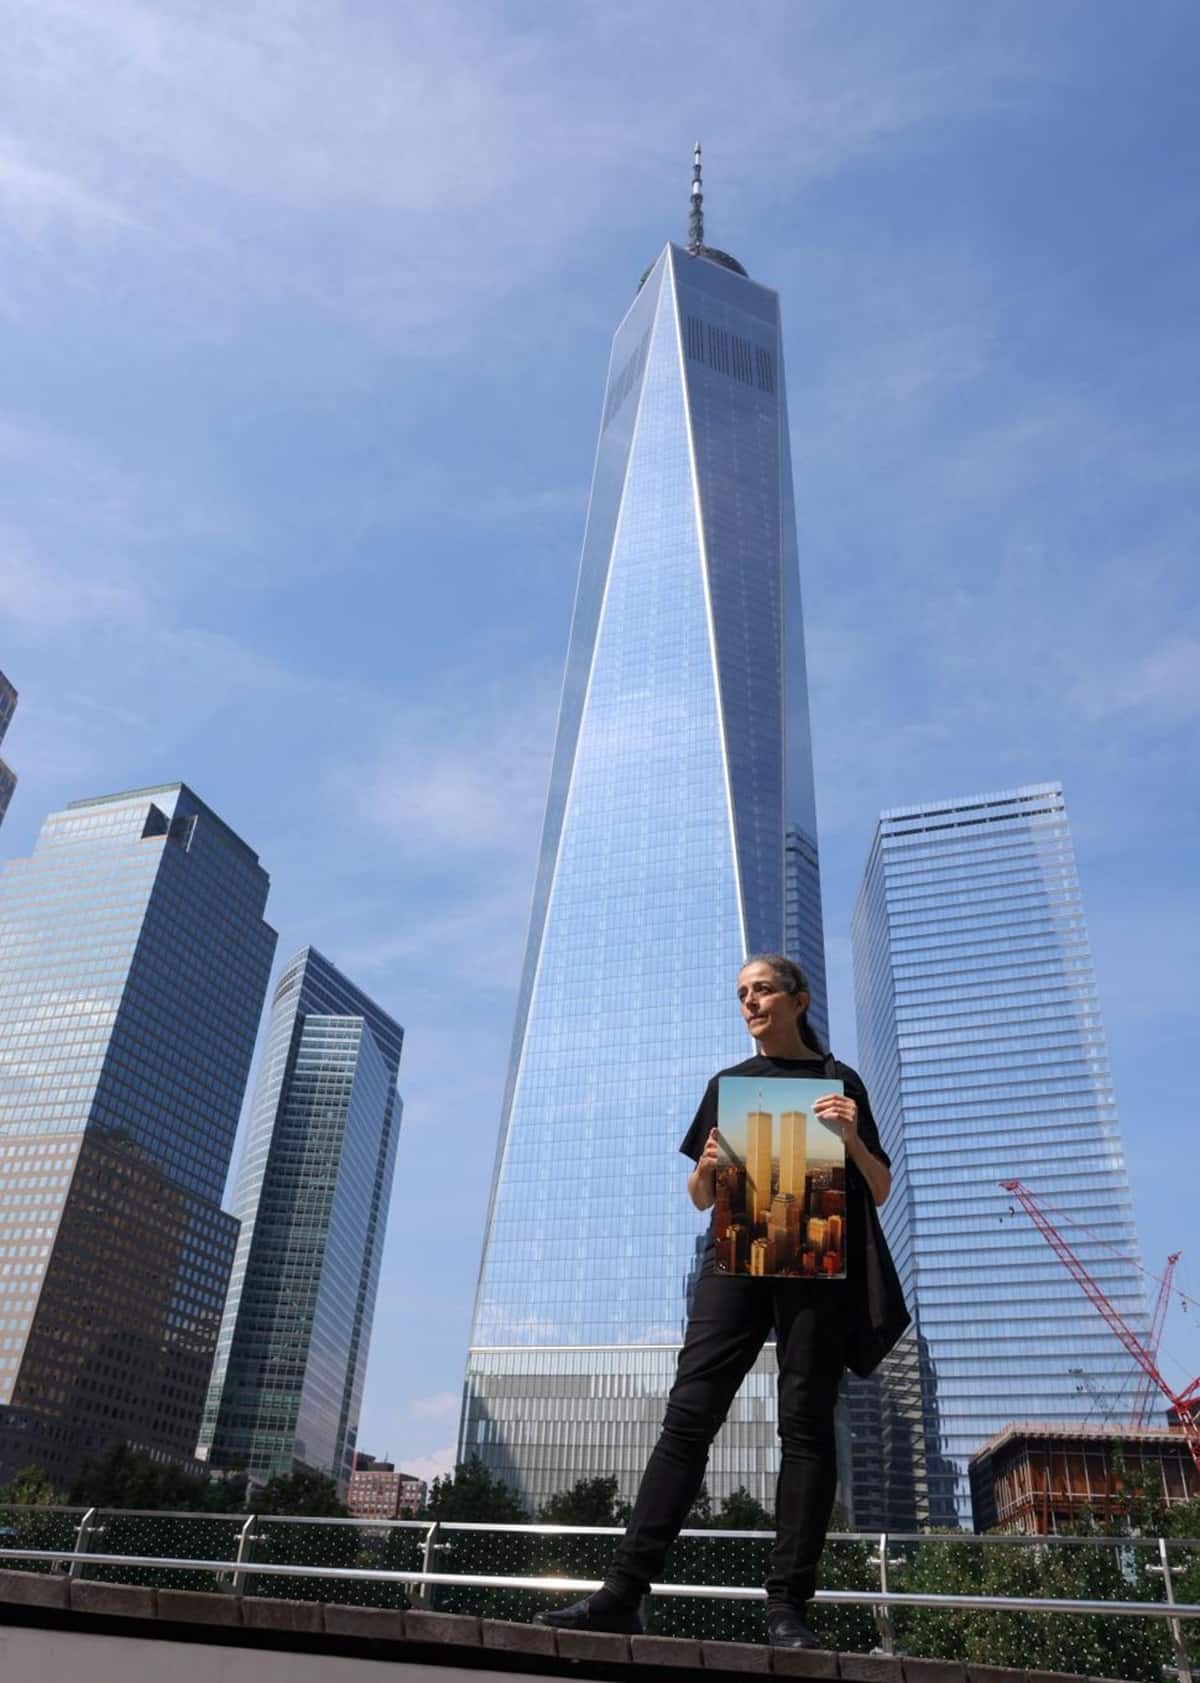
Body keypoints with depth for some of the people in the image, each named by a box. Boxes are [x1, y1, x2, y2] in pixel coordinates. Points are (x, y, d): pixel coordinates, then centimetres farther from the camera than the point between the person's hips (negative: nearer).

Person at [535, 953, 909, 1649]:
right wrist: (707, 1168, -5)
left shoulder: (841, 1081, 11)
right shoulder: (728, 1084, 19)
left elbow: (880, 1191, 8)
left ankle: (789, 1607, 0)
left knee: (806, 1426, -4)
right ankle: (624, 1593, -10)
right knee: (690, 1413, -7)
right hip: (735, 1258, 2)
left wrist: (852, 1138, -11)